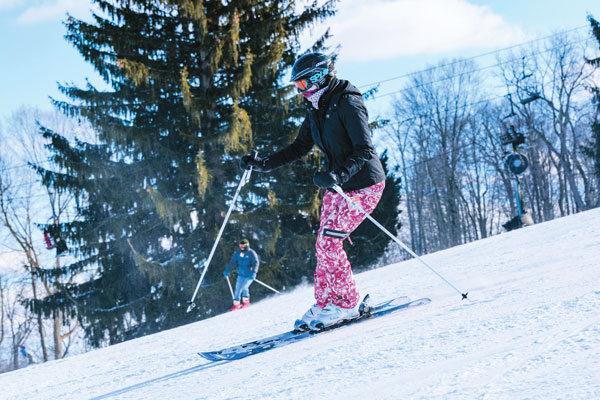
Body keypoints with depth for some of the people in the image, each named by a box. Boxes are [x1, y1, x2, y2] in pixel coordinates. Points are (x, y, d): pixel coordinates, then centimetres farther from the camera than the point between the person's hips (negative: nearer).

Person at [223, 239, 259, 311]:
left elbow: (255, 264, -21)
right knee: (237, 289, 0)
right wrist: (227, 271, 1)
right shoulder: (238, 253, 4)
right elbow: (233, 262, 10)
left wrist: (254, 272, -36)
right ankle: (236, 305, 10)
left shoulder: (252, 253, -12)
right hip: (241, 275, 5)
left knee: (244, 287, -21)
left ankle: (246, 302, -4)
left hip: (249, 275, -5)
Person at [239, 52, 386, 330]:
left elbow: (364, 150, -25)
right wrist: (263, 164, 5)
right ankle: (325, 304, 12)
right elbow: (300, 147, 15)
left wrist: (338, 175, -40)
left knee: (328, 242, -14)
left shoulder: (348, 104, -19)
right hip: (336, 184, 9)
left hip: (363, 184, -9)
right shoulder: (315, 109, 8)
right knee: (324, 244, 4)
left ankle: (346, 304, -3)